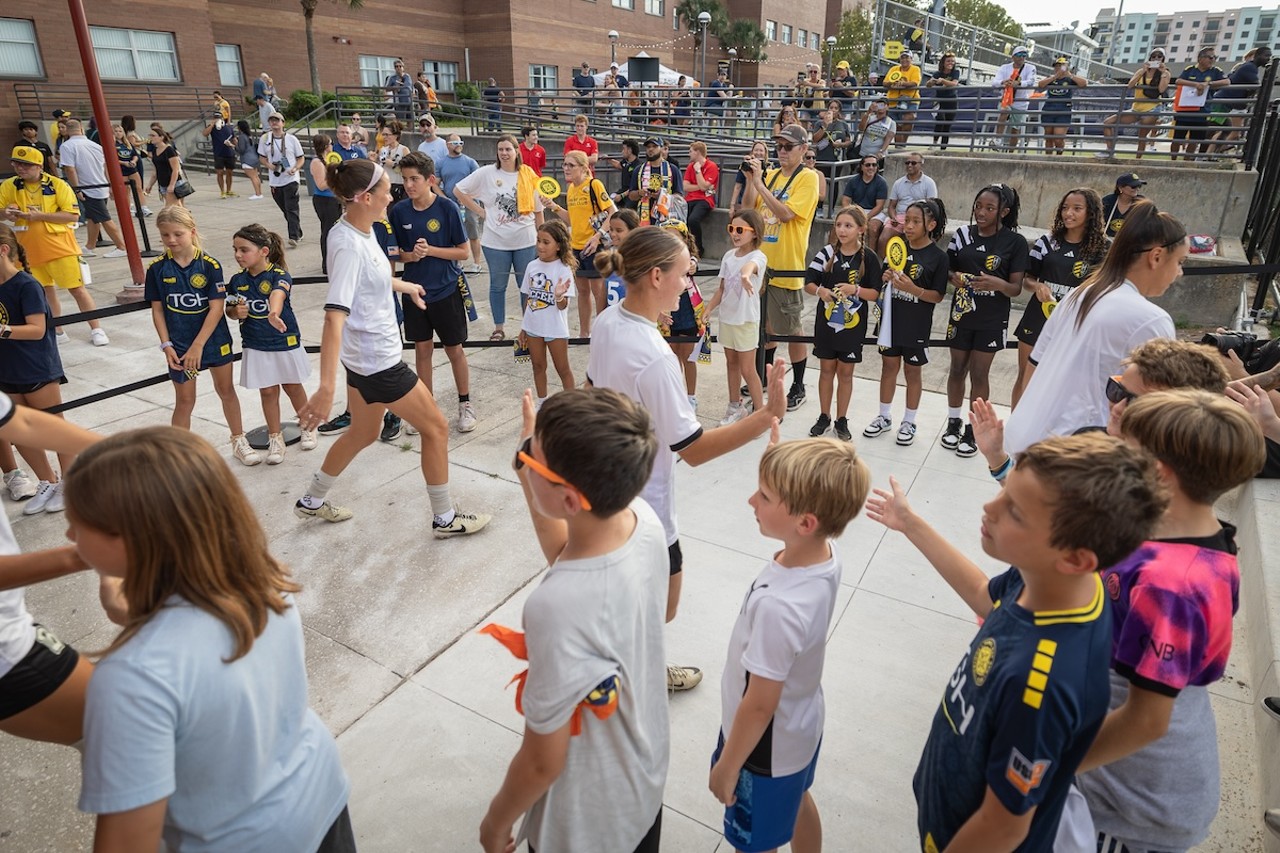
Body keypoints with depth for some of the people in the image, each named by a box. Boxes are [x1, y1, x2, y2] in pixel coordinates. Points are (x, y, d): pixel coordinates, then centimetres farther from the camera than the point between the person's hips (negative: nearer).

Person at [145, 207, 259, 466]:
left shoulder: (209, 265, -11)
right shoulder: (157, 269, -5)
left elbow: (217, 308, -14)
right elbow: (157, 310, 0)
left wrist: (198, 346, -17)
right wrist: (166, 345, -9)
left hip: (214, 340, 0)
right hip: (180, 346, 0)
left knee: (226, 391, 14)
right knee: (184, 401, 7)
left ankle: (239, 442, 30)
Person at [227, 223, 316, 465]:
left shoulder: (279, 275, -17)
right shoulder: (237, 280, -3)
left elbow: (278, 293, -41)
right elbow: (230, 309, 12)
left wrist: (274, 313, -62)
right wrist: (236, 312, -13)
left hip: (285, 343, -3)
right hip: (256, 346, 3)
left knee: (292, 387, 14)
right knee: (268, 392, 10)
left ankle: (308, 426, 36)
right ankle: (275, 438, 24)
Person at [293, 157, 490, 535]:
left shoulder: (361, 229, 1)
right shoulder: (349, 246, -27)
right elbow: (334, 318, -36)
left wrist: (404, 285, 40)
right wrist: (326, 388, -43)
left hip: (366, 356, 10)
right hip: (378, 361, -10)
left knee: (363, 433, 24)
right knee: (436, 428, 4)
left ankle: (312, 501, 42)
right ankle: (445, 519, 19)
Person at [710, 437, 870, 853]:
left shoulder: (779, 606, -42)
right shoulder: (826, 551, -22)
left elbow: (760, 705, -28)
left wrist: (726, 766, -16)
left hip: (768, 746, -7)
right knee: (796, 801, 35)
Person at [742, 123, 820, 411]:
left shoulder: (808, 178, -8)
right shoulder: (771, 175, 10)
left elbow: (785, 213, -21)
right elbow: (748, 210, 6)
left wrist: (759, 183, -20)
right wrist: (751, 179, -6)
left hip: (787, 265, -6)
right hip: (762, 261, 6)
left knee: (792, 329, 2)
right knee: (766, 323, 18)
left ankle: (798, 387, 16)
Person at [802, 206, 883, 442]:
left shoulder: (868, 258, -6)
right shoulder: (827, 253, -3)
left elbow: (875, 293, -5)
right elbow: (808, 283, -1)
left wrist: (855, 289, -24)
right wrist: (820, 291, -23)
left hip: (853, 323, -1)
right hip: (826, 320, 1)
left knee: (845, 372, 10)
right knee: (827, 369, 12)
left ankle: (841, 420, 23)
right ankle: (824, 417, 25)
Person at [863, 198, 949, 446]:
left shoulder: (938, 257, -10)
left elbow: (938, 296, -11)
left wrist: (913, 288, -25)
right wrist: (885, 277, -9)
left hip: (917, 324, -4)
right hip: (891, 318, 4)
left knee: (913, 370, 9)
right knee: (889, 365, 13)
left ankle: (909, 422, 23)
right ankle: (884, 417, 27)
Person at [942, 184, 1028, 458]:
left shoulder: (1015, 242, -7)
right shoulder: (963, 234, -1)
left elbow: (1016, 288, -7)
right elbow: (947, 269, 8)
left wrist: (997, 283, -27)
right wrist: (955, 277, -14)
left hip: (992, 319, -2)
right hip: (962, 313, 2)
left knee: (979, 374, 5)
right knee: (958, 369, 11)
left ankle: (973, 429, 19)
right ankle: (953, 423, 27)